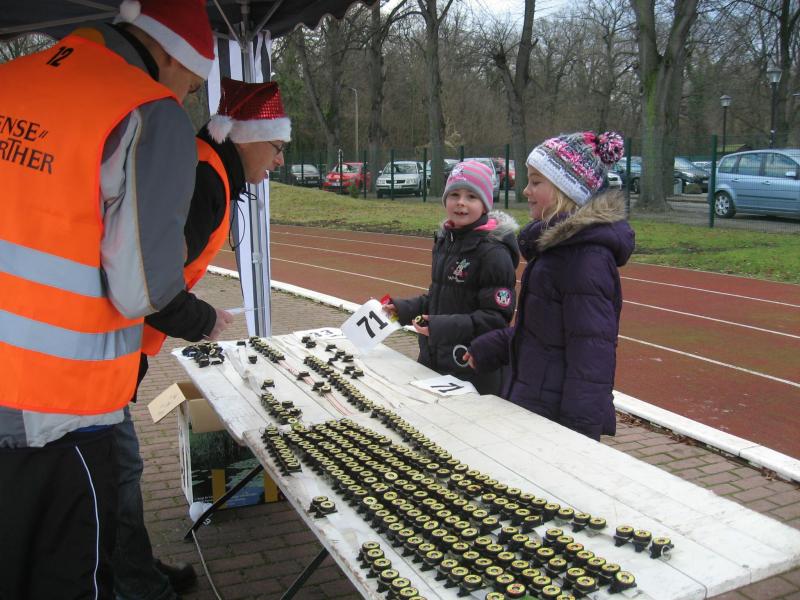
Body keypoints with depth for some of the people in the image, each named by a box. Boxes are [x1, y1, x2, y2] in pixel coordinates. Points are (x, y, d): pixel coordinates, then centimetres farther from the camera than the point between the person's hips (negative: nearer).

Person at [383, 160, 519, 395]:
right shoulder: (444, 240, 8)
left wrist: (444, 325, -26)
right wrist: (403, 308, 6)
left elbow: (497, 316, -18)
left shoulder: (494, 252, -16)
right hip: (432, 361, 7)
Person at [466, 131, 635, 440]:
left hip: (558, 417, -9)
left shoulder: (587, 256, -21)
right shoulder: (559, 242, 10)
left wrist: (578, 435, -22)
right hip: (534, 404, 9)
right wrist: (493, 347, 18)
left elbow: (590, 352, -23)